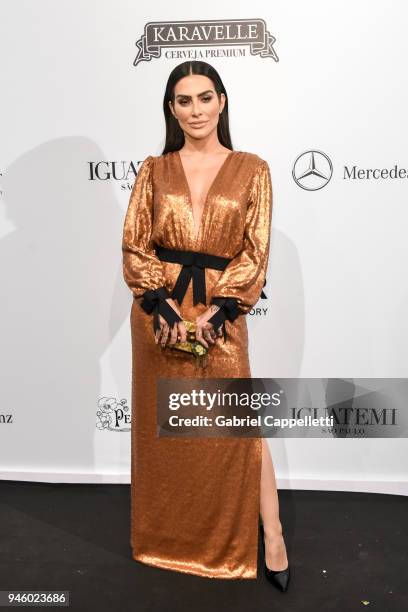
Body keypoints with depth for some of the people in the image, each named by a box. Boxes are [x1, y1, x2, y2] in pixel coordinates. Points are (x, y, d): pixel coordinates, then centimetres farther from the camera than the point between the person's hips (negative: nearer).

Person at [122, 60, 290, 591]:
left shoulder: (251, 169, 3)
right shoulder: (154, 170, 7)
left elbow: (256, 251, -3)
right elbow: (134, 245, 1)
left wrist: (218, 310, -13)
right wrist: (163, 303, -13)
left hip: (220, 312, -2)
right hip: (159, 312, 2)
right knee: (163, 426, 11)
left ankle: (272, 537, 12)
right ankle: (168, 538, 31)